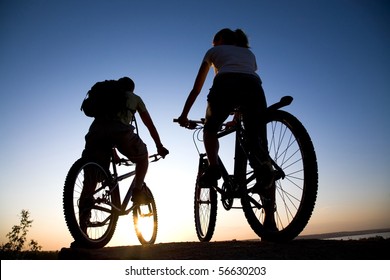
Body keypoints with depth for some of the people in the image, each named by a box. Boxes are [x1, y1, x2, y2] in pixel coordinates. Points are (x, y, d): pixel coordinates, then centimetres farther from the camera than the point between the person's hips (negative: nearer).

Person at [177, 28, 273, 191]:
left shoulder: (214, 51, 33)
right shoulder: (249, 53, 41)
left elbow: (196, 88, 32)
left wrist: (184, 115, 39)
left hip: (225, 85, -2)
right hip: (254, 86, 3)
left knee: (210, 129, 21)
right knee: (256, 138, 7)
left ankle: (213, 167, -3)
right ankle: (264, 168, -25)